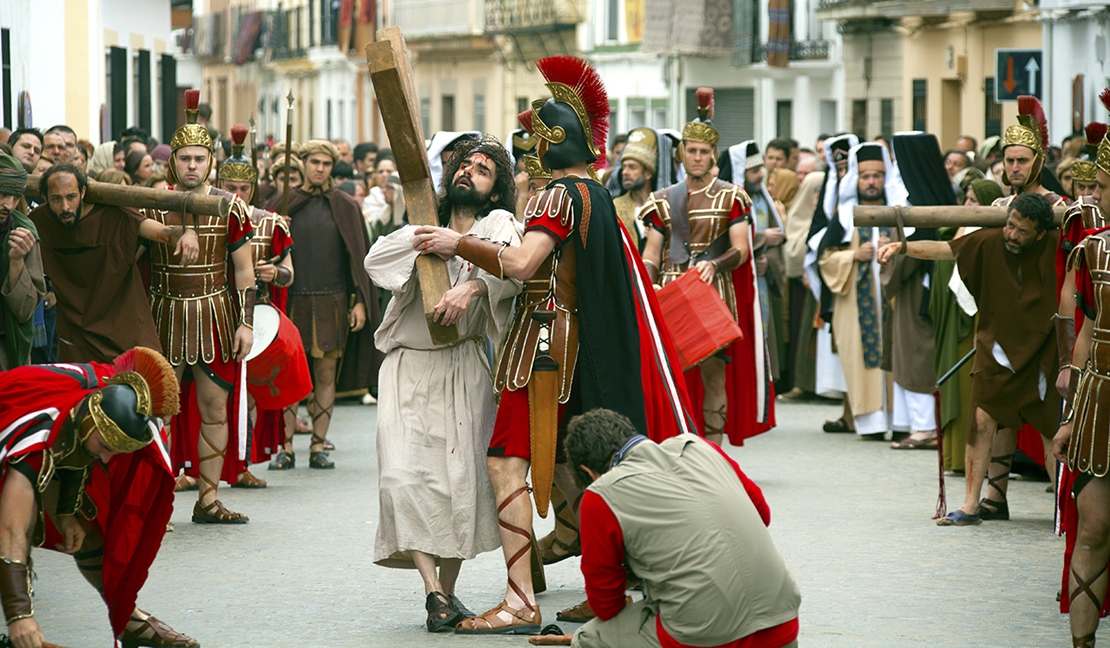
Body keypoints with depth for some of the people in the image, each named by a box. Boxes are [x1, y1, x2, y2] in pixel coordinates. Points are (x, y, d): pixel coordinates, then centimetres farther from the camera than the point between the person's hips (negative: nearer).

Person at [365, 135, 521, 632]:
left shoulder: (497, 224, 2)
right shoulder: (423, 226, 16)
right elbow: (375, 262, -1)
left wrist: (473, 285, -36)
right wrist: (423, 241, -16)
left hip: (463, 367, -3)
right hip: (406, 367, 3)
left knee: (461, 476, -7)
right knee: (404, 475, -12)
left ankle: (447, 592, 6)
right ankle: (433, 589, -10)